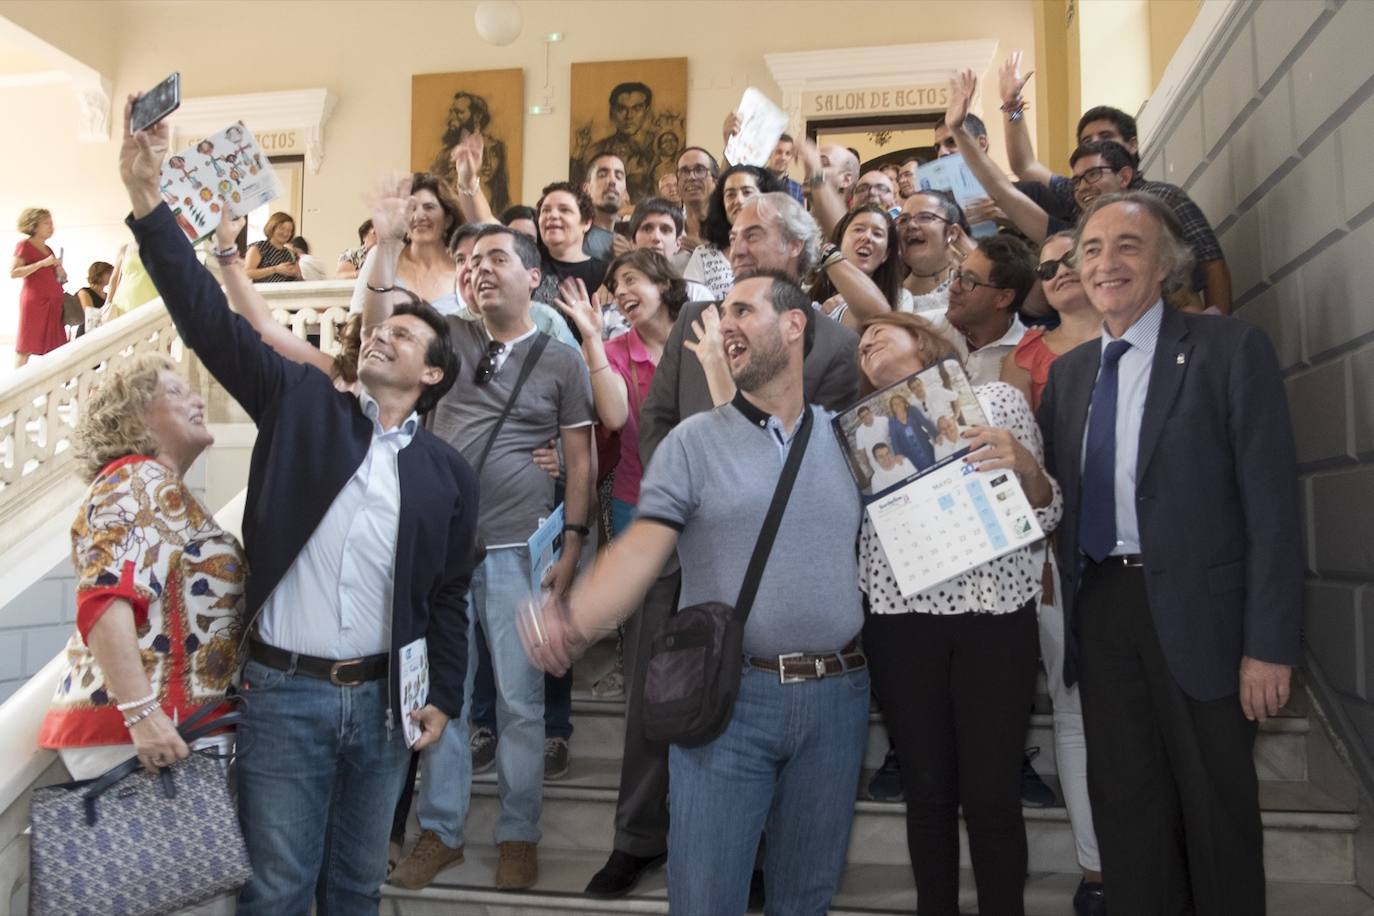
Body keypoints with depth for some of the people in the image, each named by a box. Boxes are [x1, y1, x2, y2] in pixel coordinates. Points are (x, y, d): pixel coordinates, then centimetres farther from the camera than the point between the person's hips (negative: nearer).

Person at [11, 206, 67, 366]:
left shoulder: (48, 249, 18)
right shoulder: (24, 245, -1)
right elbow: (13, 273, -13)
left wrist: (61, 275, 8)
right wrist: (42, 263, -17)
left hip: (53, 302, 7)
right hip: (34, 301, -7)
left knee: (54, 347, 1)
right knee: (26, 347, -4)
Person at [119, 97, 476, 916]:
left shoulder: (449, 473, 1)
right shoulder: (302, 403, 0)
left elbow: (449, 596, 6)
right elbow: (209, 319, -9)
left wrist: (446, 696, 3)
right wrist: (147, 196, -18)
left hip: (383, 697, 2)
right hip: (285, 692, -1)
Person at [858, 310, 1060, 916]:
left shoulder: (996, 398, 8)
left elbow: (1046, 515, 6)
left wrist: (1025, 465, -14)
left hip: (995, 610, -1)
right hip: (898, 615, 2)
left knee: (992, 789, -1)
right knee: (926, 787, 6)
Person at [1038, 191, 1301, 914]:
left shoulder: (1231, 350, -6)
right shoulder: (1067, 372, 11)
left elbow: (1272, 505, -10)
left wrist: (1269, 643, -13)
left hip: (1195, 611, -4)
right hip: (1099, 610, 5)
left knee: (1217, 813, 11)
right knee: (1125, 811, 14)